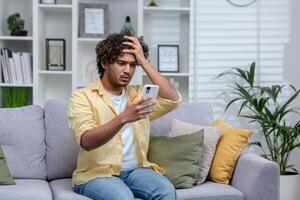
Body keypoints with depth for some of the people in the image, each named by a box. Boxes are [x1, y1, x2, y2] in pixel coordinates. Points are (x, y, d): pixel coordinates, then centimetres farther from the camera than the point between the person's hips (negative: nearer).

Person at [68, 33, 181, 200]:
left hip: (135, 170, 4)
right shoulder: (82, 97, -4)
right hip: (96, 173, -4)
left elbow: (173, 100, -7)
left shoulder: (138, 94, 11)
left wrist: (143, 61, -5)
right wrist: (123, 118, -37)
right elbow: (86, 141, -21)